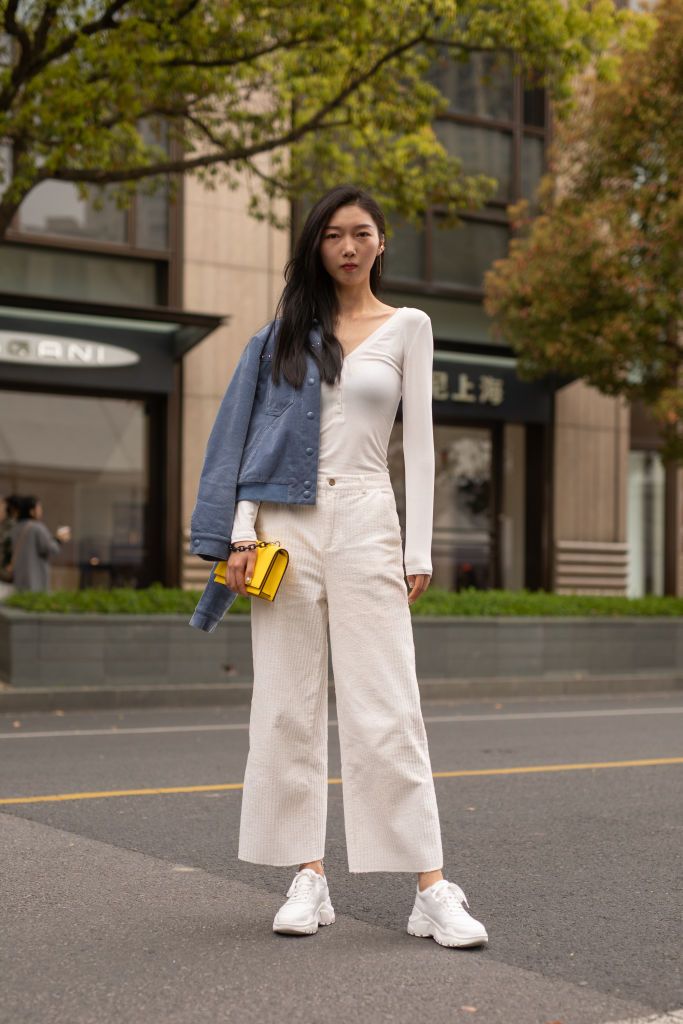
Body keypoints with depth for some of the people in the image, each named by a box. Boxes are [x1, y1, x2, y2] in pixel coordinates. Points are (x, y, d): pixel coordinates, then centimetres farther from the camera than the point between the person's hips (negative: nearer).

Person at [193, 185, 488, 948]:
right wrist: (243, 531, -2)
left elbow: (418, 441, 5)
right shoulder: (291, 328, 12)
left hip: (365, 520, -2)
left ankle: (431, 889, -3)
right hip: (288, 522, 2)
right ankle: (308, 877, 10)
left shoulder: (407, 327, 8)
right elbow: (258, 435, 9)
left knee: (385, 707, -7)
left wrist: (419, 550, -2)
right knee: (290, 704, 2)